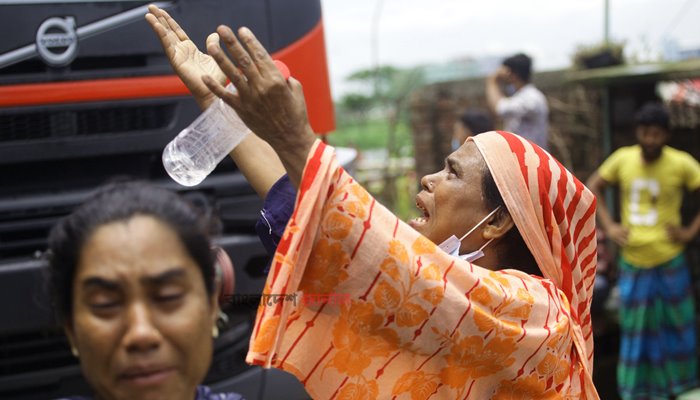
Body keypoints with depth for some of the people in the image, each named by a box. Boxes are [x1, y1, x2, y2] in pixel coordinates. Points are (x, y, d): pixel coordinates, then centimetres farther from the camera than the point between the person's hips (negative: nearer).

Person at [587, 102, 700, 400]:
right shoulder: (622, 158, -4)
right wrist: (608, 225, 0)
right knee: (637, 330, 9)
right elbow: (592, 187, 8)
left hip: (670, 262, -2)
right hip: (632, 262, 2)